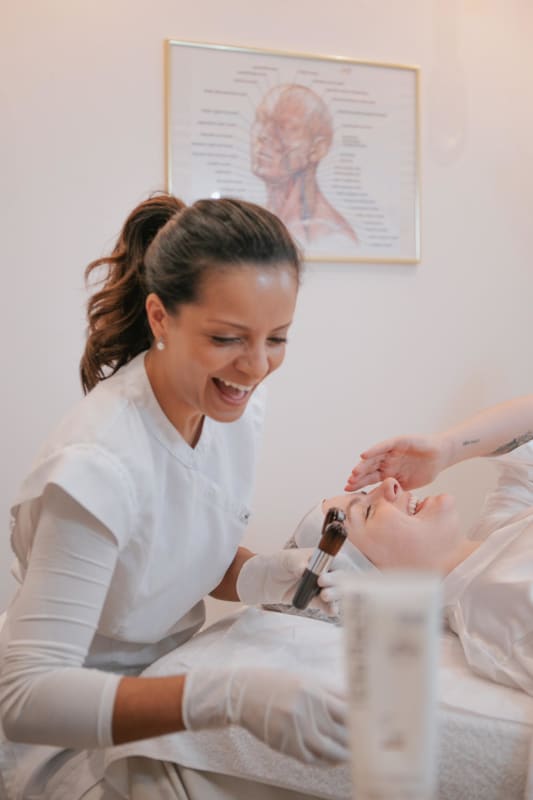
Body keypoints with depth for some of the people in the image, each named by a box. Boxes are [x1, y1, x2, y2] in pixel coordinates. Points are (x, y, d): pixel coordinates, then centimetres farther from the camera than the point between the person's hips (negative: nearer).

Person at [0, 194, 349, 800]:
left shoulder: (234, 403, -8)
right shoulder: (98, 465, -30)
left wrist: (275, 576, -15)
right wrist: (229, 694, -42)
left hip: (164, 685, 7)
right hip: (73, 734, -6)